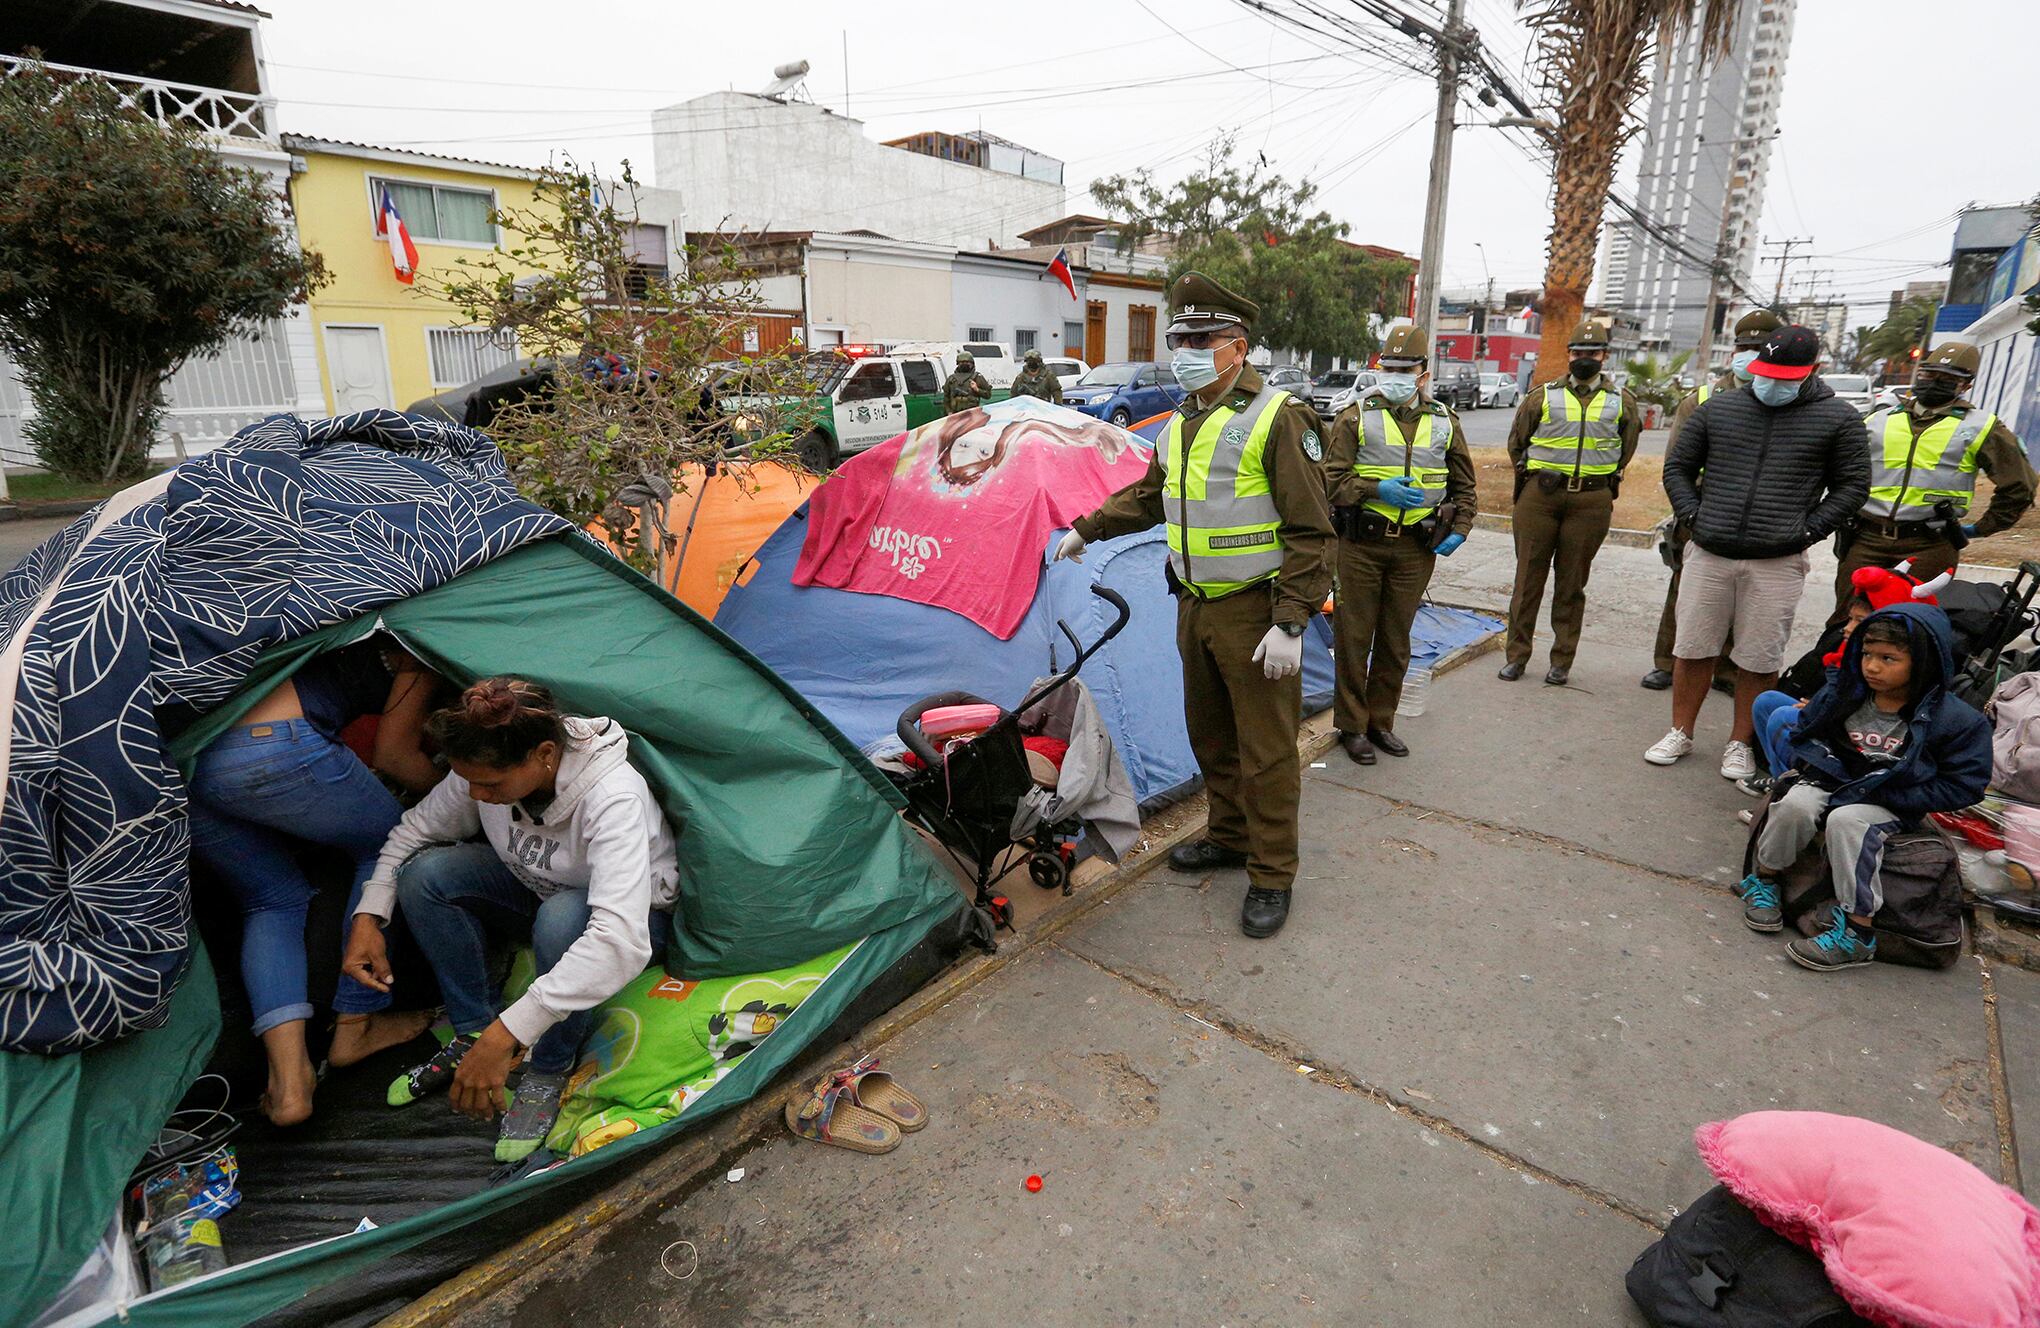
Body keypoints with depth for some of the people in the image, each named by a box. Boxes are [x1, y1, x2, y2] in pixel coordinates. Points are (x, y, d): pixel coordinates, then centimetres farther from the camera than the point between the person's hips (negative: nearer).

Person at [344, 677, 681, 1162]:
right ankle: (472, 1033, 0)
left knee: (562, 917, -39)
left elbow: (621, 943, -50)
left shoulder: (614, 798, -40)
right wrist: (368, 915, -11)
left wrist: (507, 1034, -49)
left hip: (641, 915, -6)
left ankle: (548, 1071, -10)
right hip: (539, 889, 6)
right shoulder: (489, 766, -20)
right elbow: (416, 829, 1)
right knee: (424, 872, -17)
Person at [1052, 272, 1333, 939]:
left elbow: (1309, 532, -17)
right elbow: (1150, 495, 26)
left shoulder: (1277, 418, -15)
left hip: (1254, 610, -8)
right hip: (1196, 608, 8)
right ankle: (1230, 836, 39)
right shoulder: (1182, 421, 10)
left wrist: (1289, 623, -22)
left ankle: (1271, 875, 17)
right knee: (1210, 735, 20)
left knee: (1265, 751, 2)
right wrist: (1088, 528, 25)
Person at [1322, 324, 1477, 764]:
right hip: (1361, 544, -3)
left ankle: (1381, 721, 25)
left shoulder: (1444, 422, 9)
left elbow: (1464, 485, 17)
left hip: (1417, 549, 3)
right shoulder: (1356, 417, -2)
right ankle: (1351, 724, 16)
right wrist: (1378, 489, -20)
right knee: (1354, 638, 3)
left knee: (1395, 641, 11)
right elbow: (1332, 478, -7)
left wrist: (1459, 529, 3)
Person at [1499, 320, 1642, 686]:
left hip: (1592, 502, 1)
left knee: (1572, 585, 6)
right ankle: (1516, 656, 10)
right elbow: (1516, 442, 14)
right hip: (1540, 496, -1)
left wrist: (1601, 479, 18)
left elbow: (1626, 449, 21)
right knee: (1528, 578, 2)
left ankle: (1562, 661, 14)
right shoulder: (1544, 396, 5)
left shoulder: (1622, 402, 8)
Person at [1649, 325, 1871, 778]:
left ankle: (1740, 744, 19)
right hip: (1708, 555, 2)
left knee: (1759, 661, 4)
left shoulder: (1838, 418, 4)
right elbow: (1678, 467, 14)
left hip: (1778, 563, -1)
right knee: (1693, 650, 7)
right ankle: (1680, 733, 21)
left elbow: (1852, 485, 9)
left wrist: (1809, 529, -3)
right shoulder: (1719, 407, 7)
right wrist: (1693, 515, 2)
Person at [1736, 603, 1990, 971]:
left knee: (1847, 821, -34)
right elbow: (1806, 731, 16)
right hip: (1834, 782, 4)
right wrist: (1817, 764, -3)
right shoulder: (1843, 693, 0)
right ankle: (1764, 879, -5)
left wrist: (1884, 794, -17)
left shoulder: (1954, 719, -10)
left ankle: (1858, 932, -27)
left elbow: (1964, 785, -8)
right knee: (1795, 804, -29)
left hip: (1890, 803, -3)